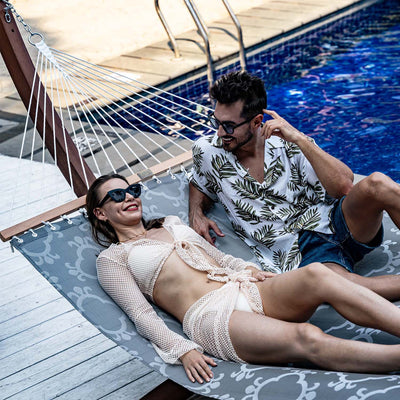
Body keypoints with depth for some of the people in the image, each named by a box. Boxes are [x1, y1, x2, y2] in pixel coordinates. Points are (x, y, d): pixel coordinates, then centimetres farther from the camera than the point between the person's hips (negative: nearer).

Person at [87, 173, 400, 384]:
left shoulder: (171, 223, 30)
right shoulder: (111, 259, 13)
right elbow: (141, 314, 1)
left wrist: (250, 270, 7)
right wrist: (182, 350, -14)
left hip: (245, 289, 6)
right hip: (209, 316, -6)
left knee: (317, 274, -26)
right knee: (308, 338, -32)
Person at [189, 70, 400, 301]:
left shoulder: (288, 144, -1)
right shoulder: (208, 152, 6)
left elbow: (344, 186, -11)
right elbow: (200, 185, 29)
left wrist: (300, 139, -17)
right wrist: (196, 215, 7)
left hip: (333, 223, 1)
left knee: (376, 184, -33)